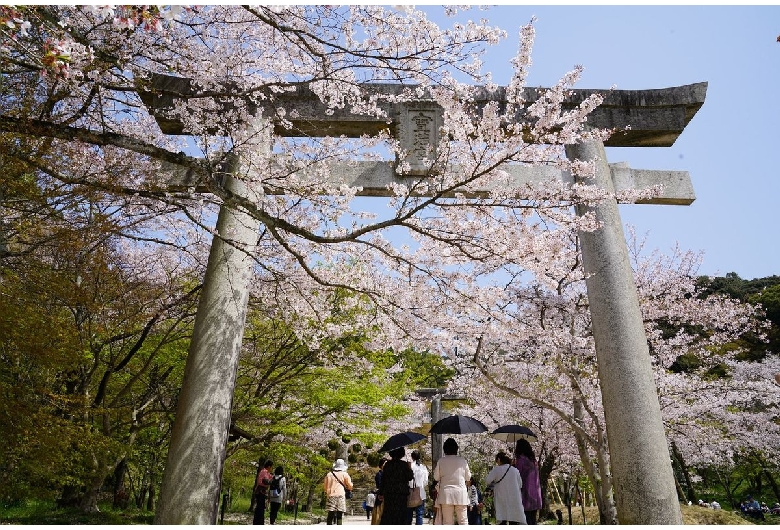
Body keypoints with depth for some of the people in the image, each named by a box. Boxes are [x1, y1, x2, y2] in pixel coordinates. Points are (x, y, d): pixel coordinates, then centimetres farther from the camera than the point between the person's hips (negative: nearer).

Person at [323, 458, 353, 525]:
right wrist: (349, 489, 24)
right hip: (340, 495, -2)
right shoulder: (344, 474, 3)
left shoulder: (329, 474, 9)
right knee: (339, 516, 0)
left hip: (330, 495, 2)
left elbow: (325, 486, 14)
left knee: (330, 515, 4)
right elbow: (350, 486, 3)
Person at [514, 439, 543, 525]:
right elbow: (536, 477, 14)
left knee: (526, 521, -5)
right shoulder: (533, 460, 13)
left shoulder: (521, 459, -9)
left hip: (526, 493, -7)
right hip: (535, 493, 7)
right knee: (533, 520, 12)